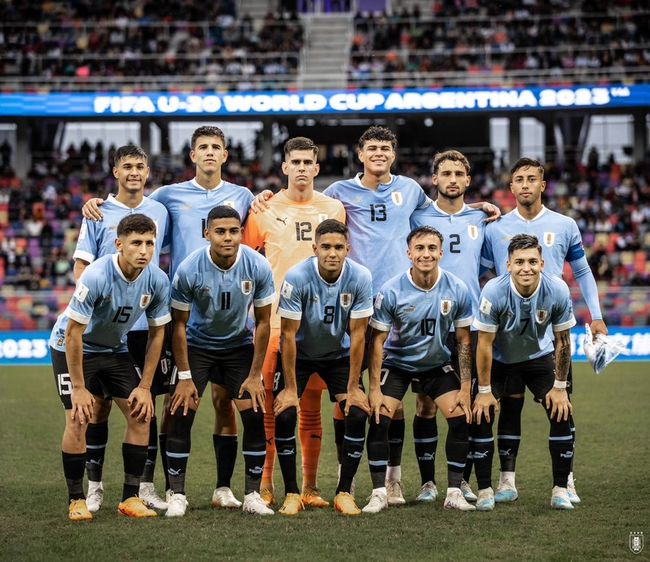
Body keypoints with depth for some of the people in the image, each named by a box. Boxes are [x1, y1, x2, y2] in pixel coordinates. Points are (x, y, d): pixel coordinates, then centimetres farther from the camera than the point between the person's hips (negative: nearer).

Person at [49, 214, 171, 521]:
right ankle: (76, 500, -1)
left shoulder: (157, 281, -17)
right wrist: (79, 389, -23)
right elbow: (73, 333, -26)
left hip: (116, 348, 5)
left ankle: (131, 497, 4)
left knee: (141, 415, -5)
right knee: (78, 420, -15)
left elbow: (157, 332, -3)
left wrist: (145, 386, -5)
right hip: (71, 347, -5)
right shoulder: (95, 276, -33)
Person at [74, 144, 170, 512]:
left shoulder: (159, 212, 8)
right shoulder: (98, 214, 1)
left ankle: (146, 486, 11)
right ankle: (95, 486, 10)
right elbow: (81, 266, 0)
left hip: (149, 324, 2)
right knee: (100, 404, 1)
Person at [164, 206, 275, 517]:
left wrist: (255, 375, -8)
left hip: (240, 345, 1)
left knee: (255, 415, -10)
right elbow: (179, 323, -12)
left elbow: (262, 322, -9)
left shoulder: (258, 267, -20)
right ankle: (177, 495, -2)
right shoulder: (189, 269, -24)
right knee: (181, 414, -13)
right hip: (197, 345, -1)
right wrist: (184, 377, -12)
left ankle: (252, 495, 2)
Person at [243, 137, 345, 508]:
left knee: (311, 406, 6)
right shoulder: (264, 209, 3)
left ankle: (310, 487, 12)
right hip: (273, 320, -1)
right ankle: (266, 485, 6)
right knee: (270, 404, -2)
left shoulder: (334, 209, 8)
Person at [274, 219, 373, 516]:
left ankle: (344, 492, -1)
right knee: (284, 415, -17)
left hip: (339, 354, 2)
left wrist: (353, 388, -14)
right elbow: (289, 334, -19)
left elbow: (357, 335, -15)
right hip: (299, 353, -1)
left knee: (358, 414, -14)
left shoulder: (360, 278, -22)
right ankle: (291, 493, -3)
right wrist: (290, 388, -18)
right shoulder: (297, 277, -27)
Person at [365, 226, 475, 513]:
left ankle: (454, 493, -1)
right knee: (379, 420, -18)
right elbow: (377, 341, -13)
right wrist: (374, 389, -17)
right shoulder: (391, 291, -21)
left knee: (462, 419, -12)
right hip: (396, 363, -2)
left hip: (437, 364, 2)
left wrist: (465, 389, -8)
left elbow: (464, 341, -5)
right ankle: (379, 493, -6)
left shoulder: (457, 290, -14)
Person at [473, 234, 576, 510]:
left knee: (562, 414, -13)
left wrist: (560, 387, -8)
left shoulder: (557, 290, -24)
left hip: (539, 357, 1)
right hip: (499, 360, -1)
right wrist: (484, 391, -16)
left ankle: (560, 490, -2)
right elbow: (485, 344, -20)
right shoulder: (494, 291, -29)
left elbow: (562, 340, -10)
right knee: (480, 414, -14)